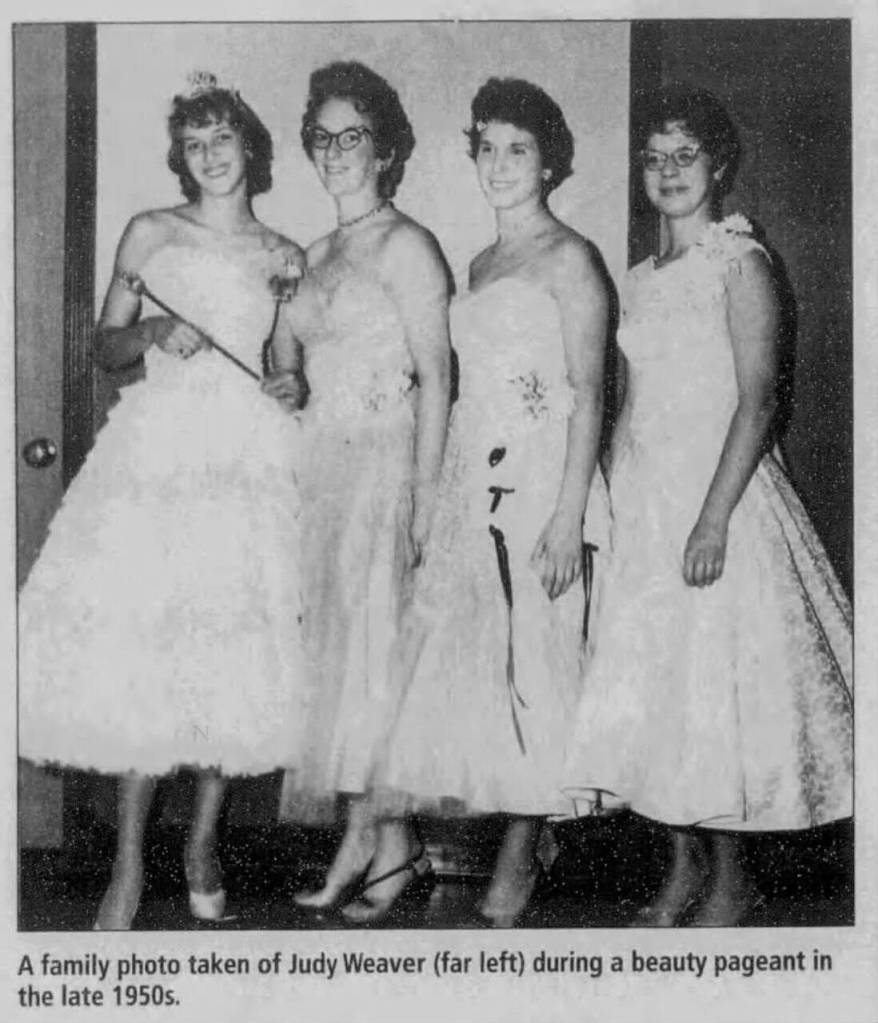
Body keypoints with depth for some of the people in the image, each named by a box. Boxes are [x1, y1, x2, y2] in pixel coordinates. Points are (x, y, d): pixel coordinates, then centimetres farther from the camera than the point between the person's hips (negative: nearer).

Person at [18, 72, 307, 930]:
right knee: (136, 650, -8)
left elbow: (290, 378, 14)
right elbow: (103, 347, 11)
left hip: (249, 459, 2)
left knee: (235, 650, -1)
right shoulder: (149, 234, 9)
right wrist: (152, 333, -8)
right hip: (158, 451, -1)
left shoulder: (281, 255, 12)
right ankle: (129, 865, 1)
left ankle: (203, 842, 16)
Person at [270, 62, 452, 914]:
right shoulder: (317, 255, 17)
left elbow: (435, 376, -11)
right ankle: (361, 833, 11)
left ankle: (373, 834, 4)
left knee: (373, 637, -5)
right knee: (328, 641, 4)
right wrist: (284, 389, 6)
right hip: (318, 462, 7)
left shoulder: (404, 246, -6)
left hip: (382, 463, -7)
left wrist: (425, 497, -16)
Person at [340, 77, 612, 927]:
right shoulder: (480, 265, 18)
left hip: (541, 482, -6)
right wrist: (435, 496, 12)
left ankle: (519, 858, 9)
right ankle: (392, 844, 5)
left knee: (530, 664, -2)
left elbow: (588, 394, -9)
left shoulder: (568, 259, -3)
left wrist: (568, 517, -17)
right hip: (469, 480, 7)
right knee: (430, 656, 0)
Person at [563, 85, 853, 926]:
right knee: (648, 687, 7)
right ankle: (684, 866, 19)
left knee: (717, 684, -3)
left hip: (715, 489, -7)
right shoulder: (640, 281, 14)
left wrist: (713, 517, -20)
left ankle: (730, 881, 11)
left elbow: (756, 401, -13)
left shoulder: (739, 265, -6)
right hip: (640, 503, 7)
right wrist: (610, 504, 9)